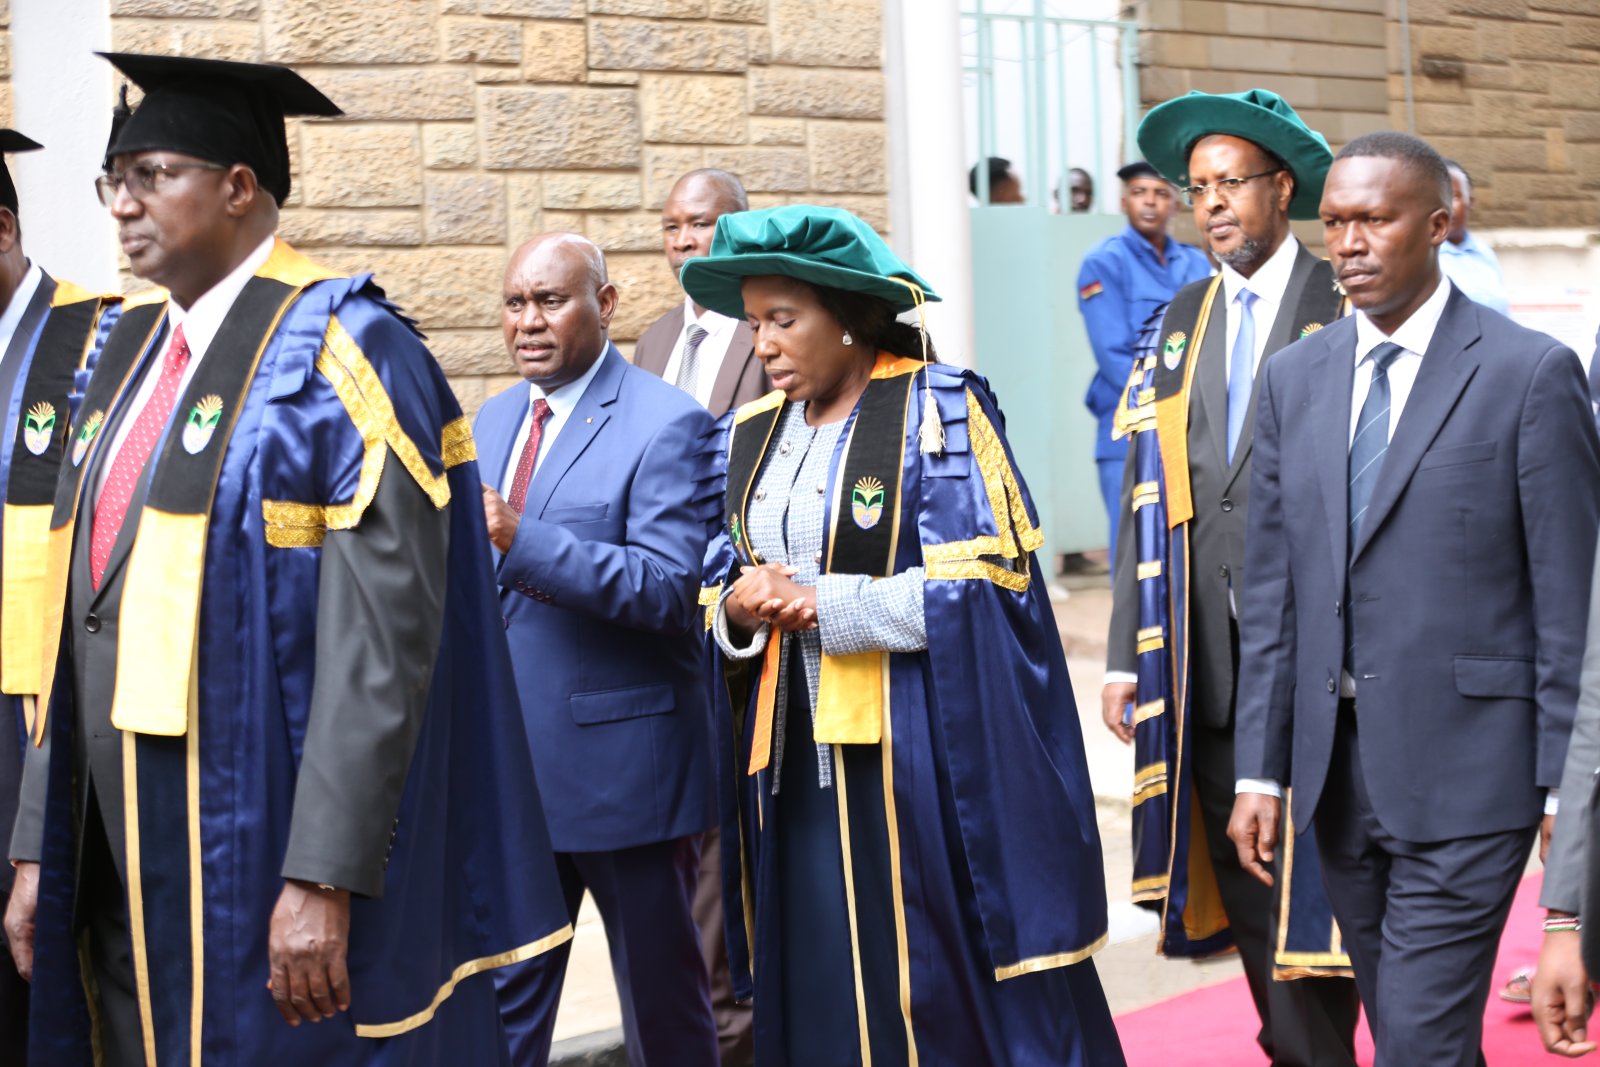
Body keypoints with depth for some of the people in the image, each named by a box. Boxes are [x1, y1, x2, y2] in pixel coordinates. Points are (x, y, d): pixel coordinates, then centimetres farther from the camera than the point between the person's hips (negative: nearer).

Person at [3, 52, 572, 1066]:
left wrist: (324, 876, -23)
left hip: (264, 860, -7)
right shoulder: (131, 354, 12)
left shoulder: (343, 352, -12)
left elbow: (382, 639, -19)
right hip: (123, 865, 7)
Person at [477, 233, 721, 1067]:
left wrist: (523, 541, -29)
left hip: (621, 758, -6)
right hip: (509, 759, 6)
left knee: (660, 992, 10)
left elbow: (669, 586, -22)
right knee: (502, 991, 11)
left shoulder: (667, 424, -12)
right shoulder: (494, 420, 12)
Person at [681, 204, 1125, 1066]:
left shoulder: (934, 410, -4)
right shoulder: (751, 436, 13)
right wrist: (737, 606, -8)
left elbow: (984, 581, -12)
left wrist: (827, 605, -17)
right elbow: (718, 588, 15)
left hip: (918, 761, -5)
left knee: (940, 990, -3)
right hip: (793, 760, 5)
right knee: (819, 993, 6)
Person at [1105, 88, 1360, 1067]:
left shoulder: (1348, 312, 0)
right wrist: (1127, 656, 6)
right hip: (1208, 666, 5)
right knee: (1244, 878, 8)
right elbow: (1147, 498, 12)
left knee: (1323, 872, -4)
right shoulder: (1178, 327, 14)